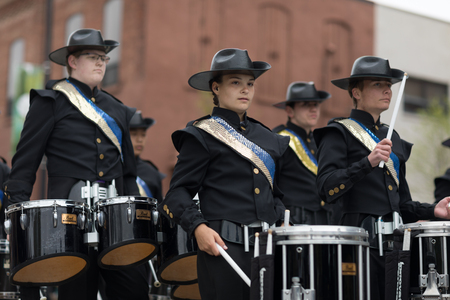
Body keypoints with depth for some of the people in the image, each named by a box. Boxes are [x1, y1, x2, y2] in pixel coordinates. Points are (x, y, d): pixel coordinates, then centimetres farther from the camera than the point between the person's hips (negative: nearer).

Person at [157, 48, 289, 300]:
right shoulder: (201, 135, 0)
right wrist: (198, 228, -20)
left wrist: (282, 221, 9)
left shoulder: (266, 137, 19)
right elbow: (178, 192, -5)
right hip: (223, 246, -6)